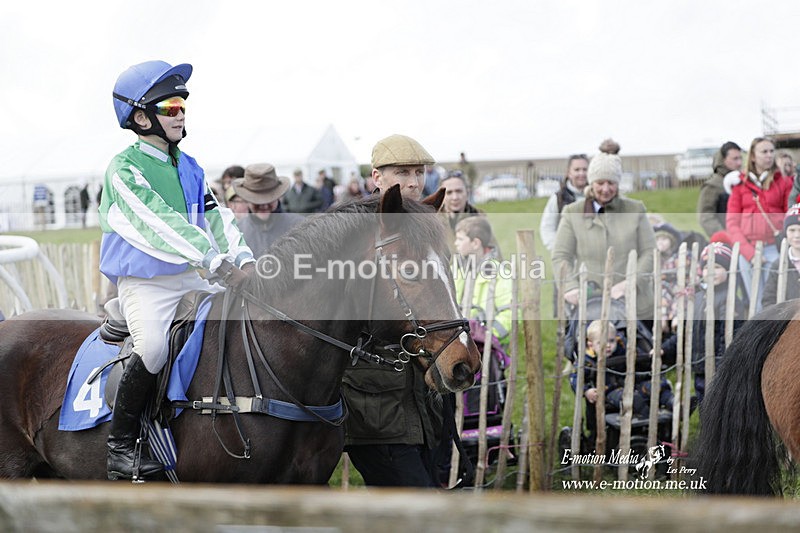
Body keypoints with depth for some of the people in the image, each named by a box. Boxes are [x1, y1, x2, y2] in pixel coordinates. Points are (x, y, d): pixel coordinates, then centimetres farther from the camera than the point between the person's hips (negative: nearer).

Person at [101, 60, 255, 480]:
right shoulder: (124, 170, -9)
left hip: (192, 279, 7)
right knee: (153, 348, -31)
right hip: (144, 283, -7)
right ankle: (121, 443, -13)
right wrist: (217, 261, -29)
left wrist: (243, 257, -10)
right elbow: (159, 224, -21)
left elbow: (216, 217, 10)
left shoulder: (189, 168, 15)